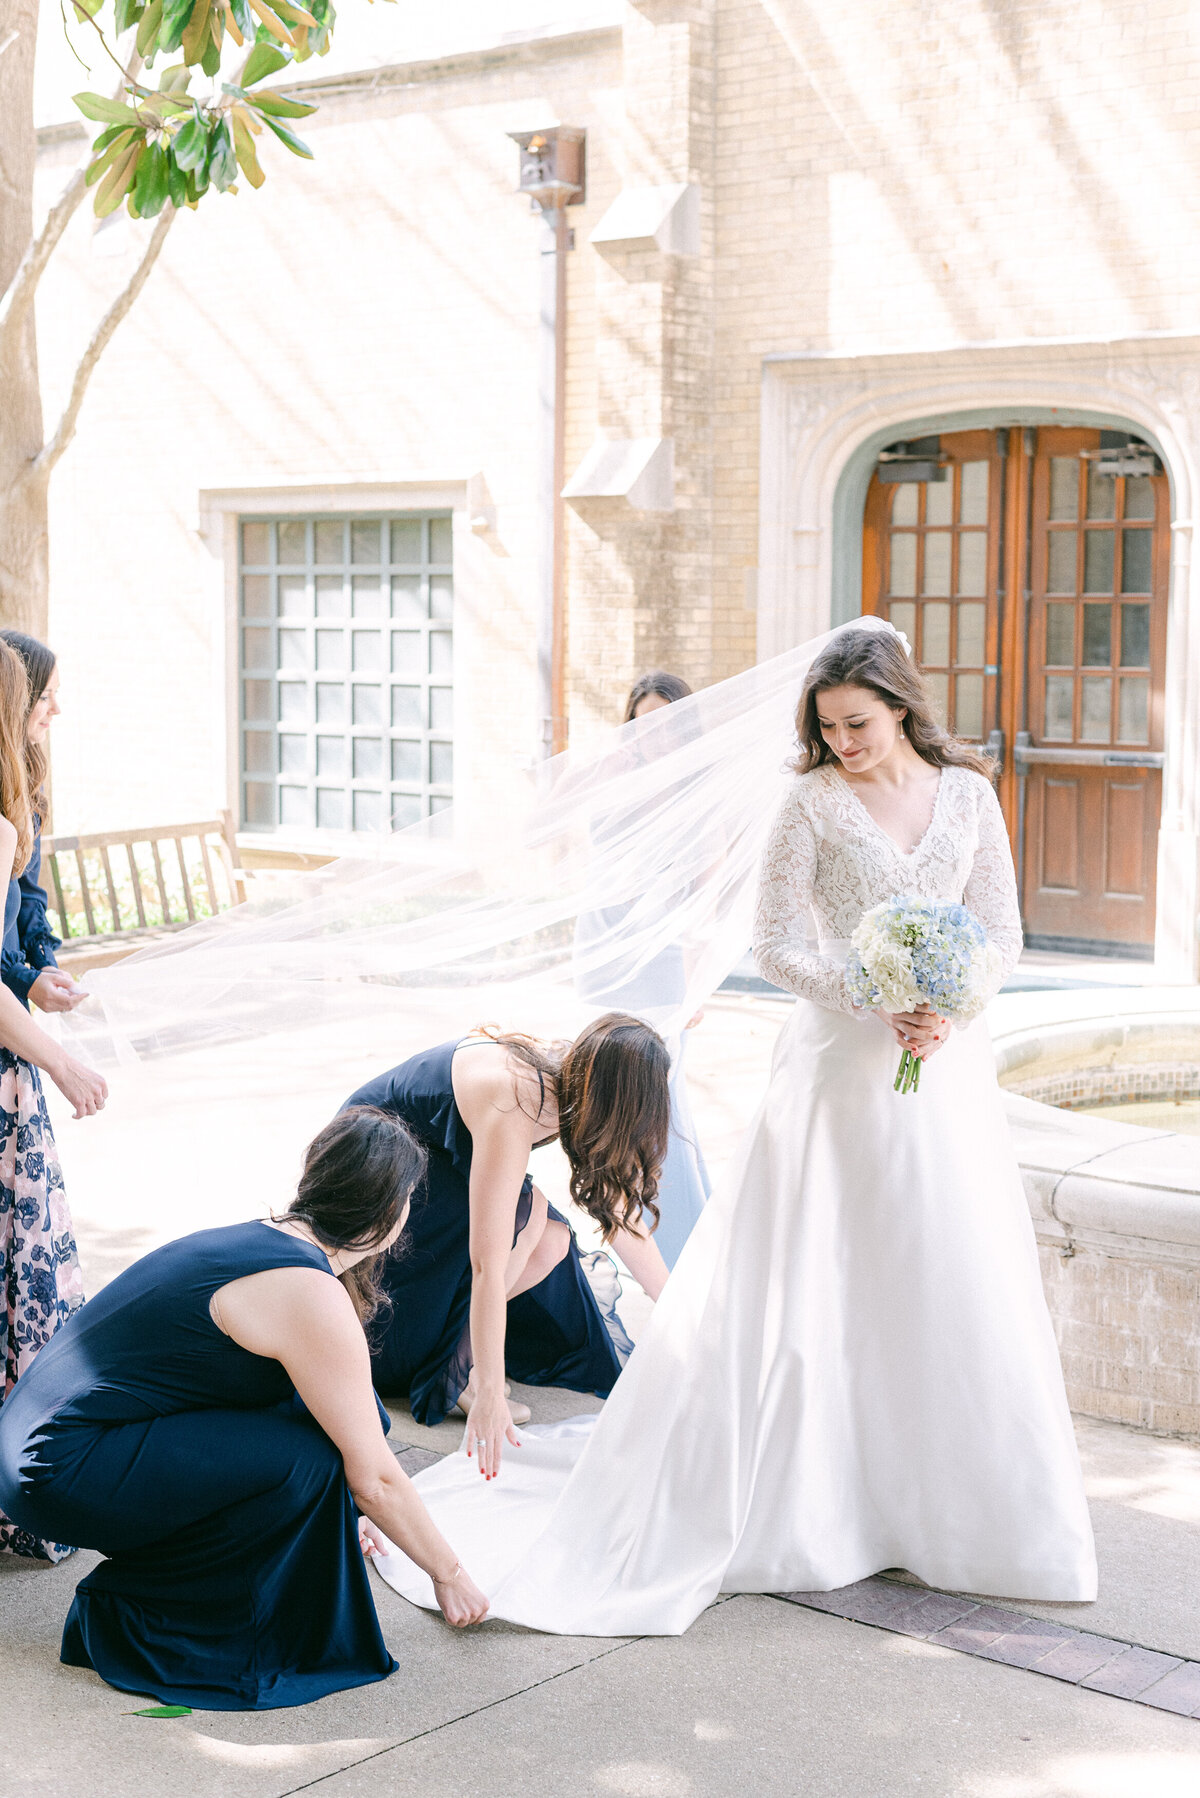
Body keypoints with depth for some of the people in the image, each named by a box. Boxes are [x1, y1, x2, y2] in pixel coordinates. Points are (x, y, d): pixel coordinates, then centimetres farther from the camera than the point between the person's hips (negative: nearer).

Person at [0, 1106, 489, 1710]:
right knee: (310, 1457, -18)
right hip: (60, 1476, -9)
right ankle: (130, 1615, -2)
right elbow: (374, 1477, -11)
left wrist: (336, 1514, 40)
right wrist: (450, 1574, 4)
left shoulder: (268, 1238, 11)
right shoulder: (310, 1297, -18)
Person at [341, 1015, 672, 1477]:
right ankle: (453, 1369, -15)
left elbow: (625, 1217, -3)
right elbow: (488, 1265, -41)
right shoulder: (513, 1108, -39)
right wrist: (489, 1396, -41)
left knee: (549, 1245, -15)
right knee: (525, 1214, -27)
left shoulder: (573, 1087, -15)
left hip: (440, 1162, 7)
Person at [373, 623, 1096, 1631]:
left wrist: (946, 1007, -11)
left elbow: (1002, 931, 7)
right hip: (841, 1065, -3)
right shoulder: (813, 802, -3)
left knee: (956, 1283, 6)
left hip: (948, 1066, 3)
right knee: (809, 1290, -1)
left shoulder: (967, 792, 6)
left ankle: (953, 1507, 21)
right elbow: (779, 946, -6)